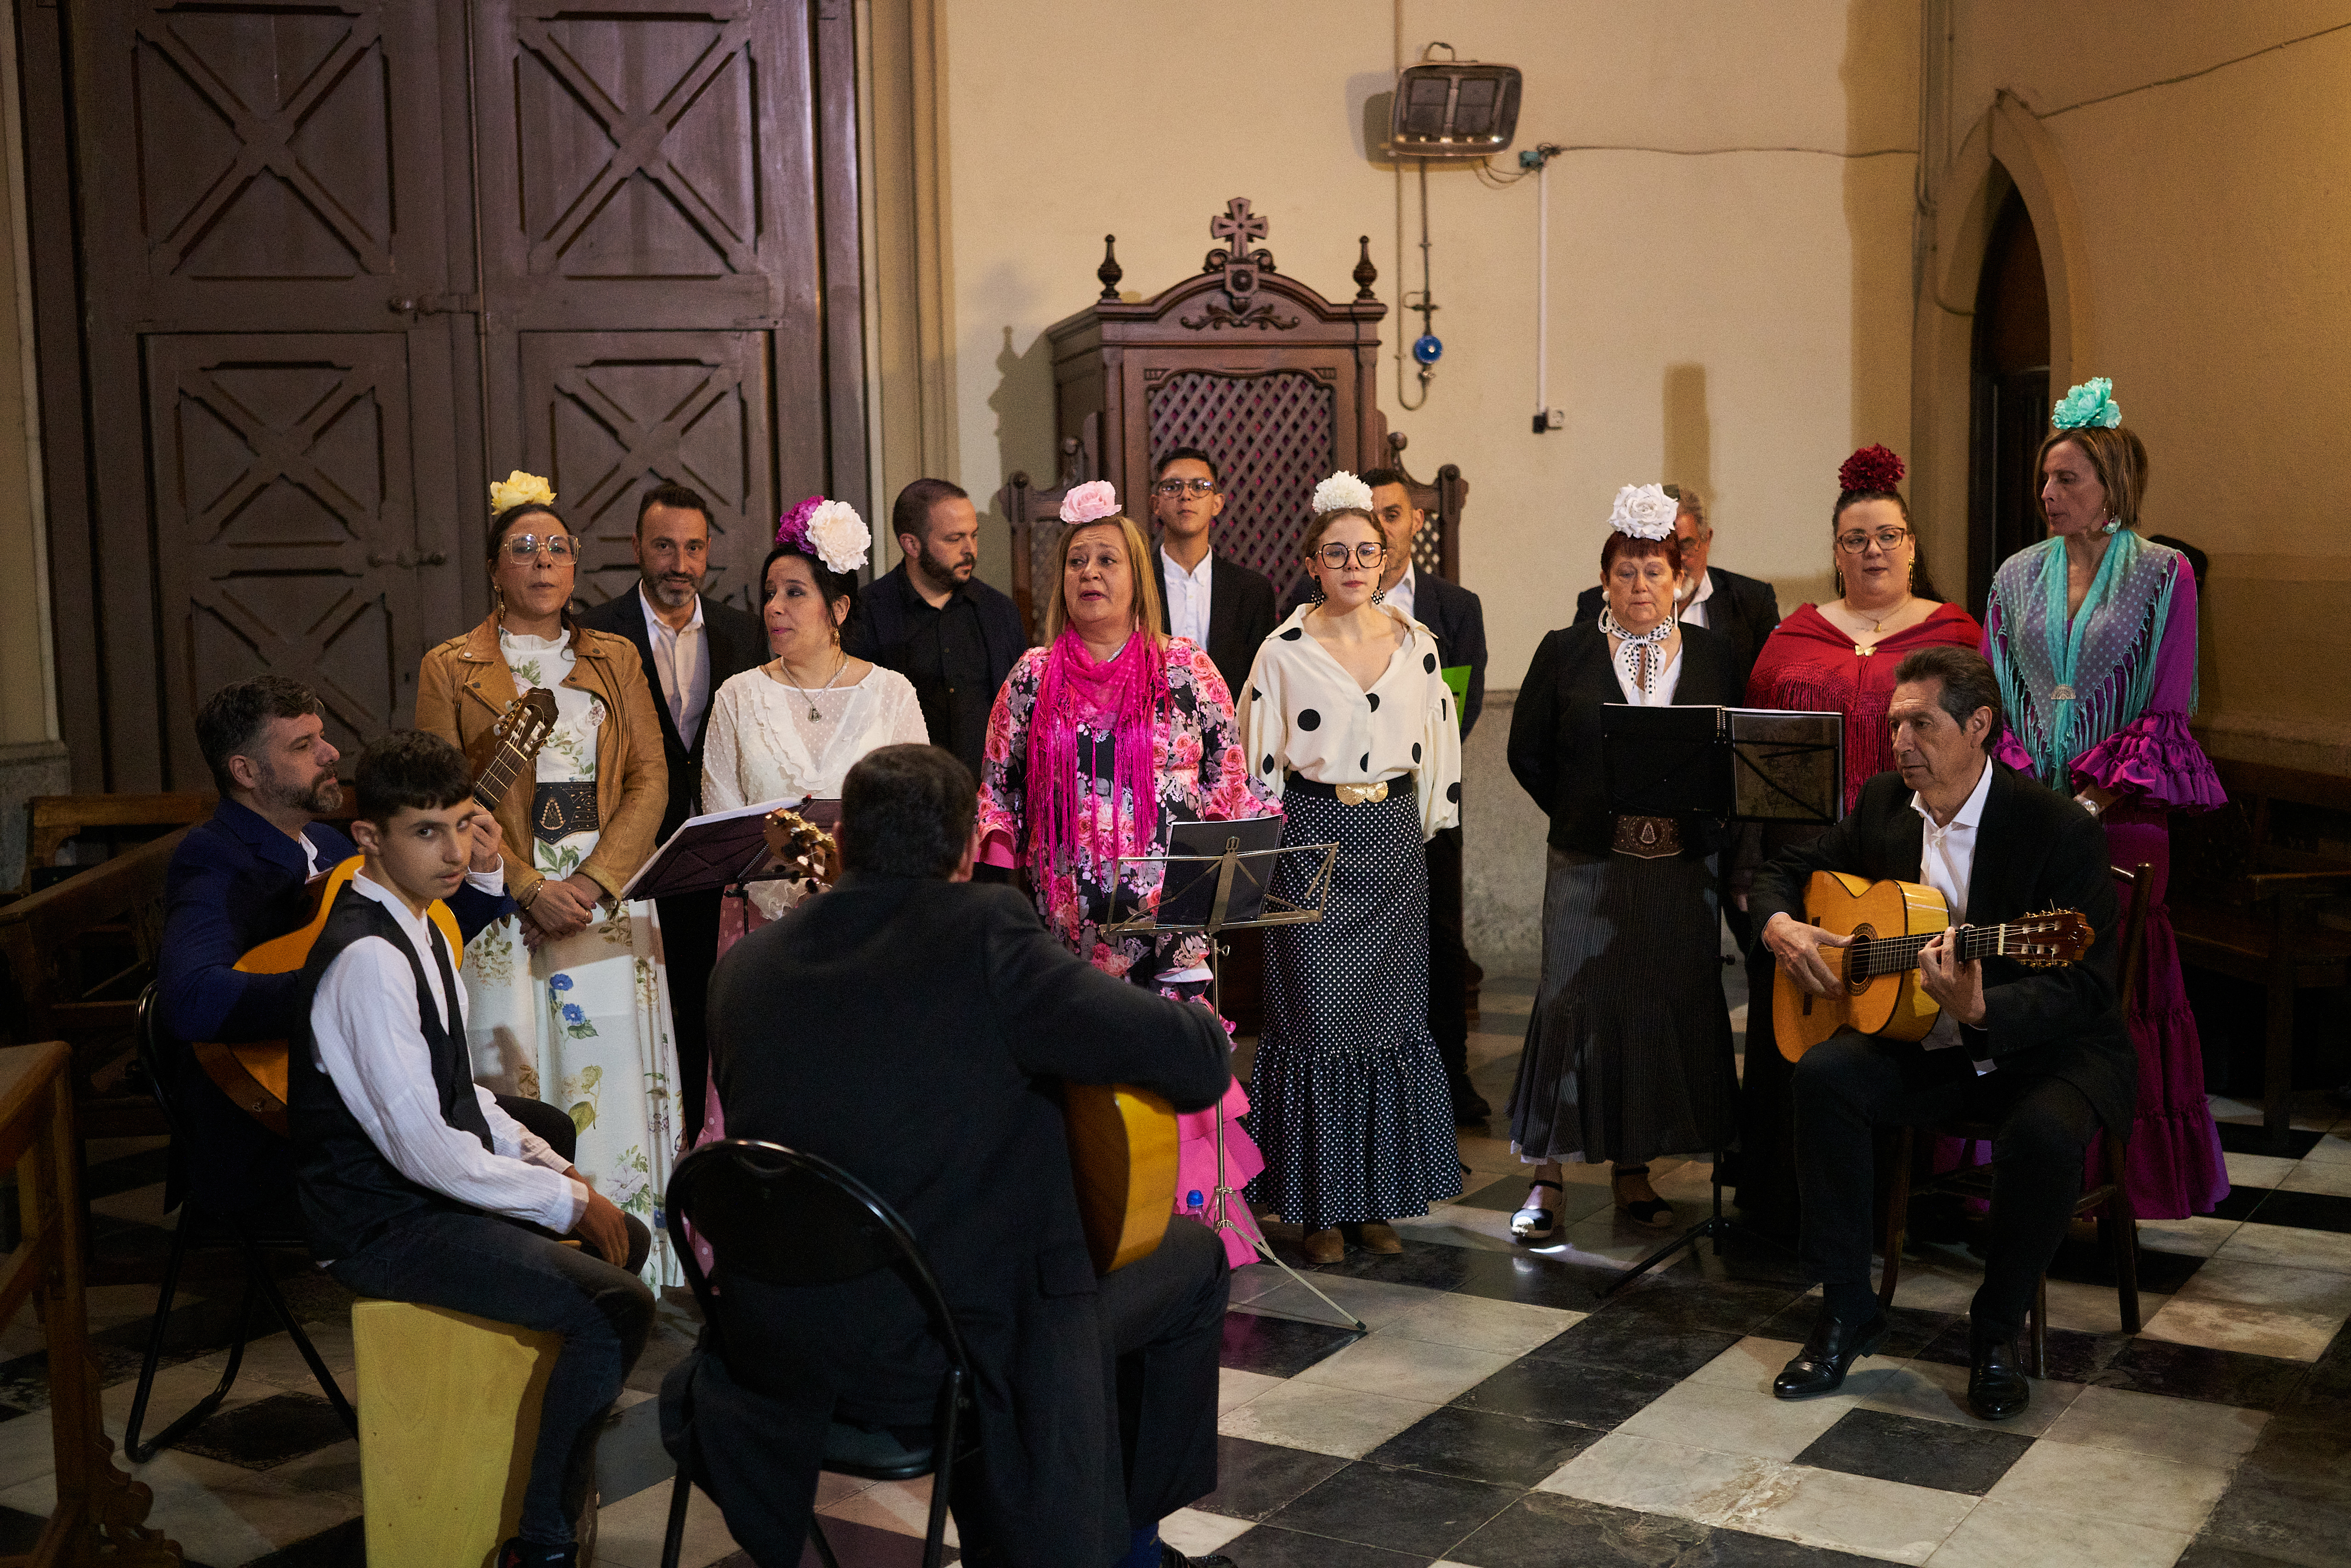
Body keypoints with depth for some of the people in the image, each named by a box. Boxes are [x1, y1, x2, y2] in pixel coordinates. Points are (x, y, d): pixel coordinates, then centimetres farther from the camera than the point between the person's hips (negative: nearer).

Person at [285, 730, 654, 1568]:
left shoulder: (418, 922, 7)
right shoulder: (368, 959, -25)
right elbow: (423, 1147, -26)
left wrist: (546, 1161, 5)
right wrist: (567, 1200, -17)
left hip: (443, 1183, 10)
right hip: (385, 1228, -10)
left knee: (626, 1240, 18)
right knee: (616, 1306, -20)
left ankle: (560, 1459, 31)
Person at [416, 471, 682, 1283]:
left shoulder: (615, 659, 14)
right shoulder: (450, 667, 7)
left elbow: (650, 782, 6)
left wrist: (594, 883, -8)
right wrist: (531, 888, -12)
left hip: (609, 904, 2)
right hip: (503, 912, -2)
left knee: (614, 1079, -1)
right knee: (516, 1092, -5)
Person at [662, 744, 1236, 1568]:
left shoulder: (744, 965, -1)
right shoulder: (986, 935, -17)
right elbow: (1200, 1063, -20)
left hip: (778, 1366, 5)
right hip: (960, 1358, -5)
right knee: (1192, 1258, 19)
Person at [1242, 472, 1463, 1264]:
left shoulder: (1416, 643, 6)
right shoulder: (1285, 649, -4)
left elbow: (1437, 743, 14)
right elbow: (1258, 760, -2)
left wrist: (1423, 824, 13)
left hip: (1394, 842, 4)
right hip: (1313, 840, -3)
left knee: (1391, 1011, 7)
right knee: (1317, 1012, -1)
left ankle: (1380, 1196, 18)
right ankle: (1321, 1204, 10)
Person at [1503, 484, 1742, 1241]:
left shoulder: (1715, 655, 9)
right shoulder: (1565, 653, 4)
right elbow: (1528, 751, 5)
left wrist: (1698, 818, 1)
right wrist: (1581, 815, 2)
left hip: (1682, 867, 2)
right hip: (1589, 866, -2)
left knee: (1668, 1008, 5)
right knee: (1573, 1003, -7)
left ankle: (1634, 1168, 17)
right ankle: (1547, 1176, -1)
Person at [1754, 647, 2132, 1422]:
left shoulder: (2058, 829, -17)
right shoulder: (1883, 803, 1)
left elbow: (2087, 987, -22)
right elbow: (1788, 867, 16)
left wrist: (1981, 1011, -40)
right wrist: (1780, 927, -7)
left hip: (2044, 1047, -4)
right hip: (1917, 1041, 5)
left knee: (2045, 1133, -35)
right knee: (1824, 1076, -24)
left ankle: (1996, 1329, -8)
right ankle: (1847, 1312, -11)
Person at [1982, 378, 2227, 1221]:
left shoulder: (2162, 575, -1)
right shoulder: (2019, 575, 10)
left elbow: (2166, 711, -5)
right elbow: (1991, 699, 10)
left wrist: (2094, 801, -13)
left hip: (2121, 812, -3)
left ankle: (2112, 1182, 11)